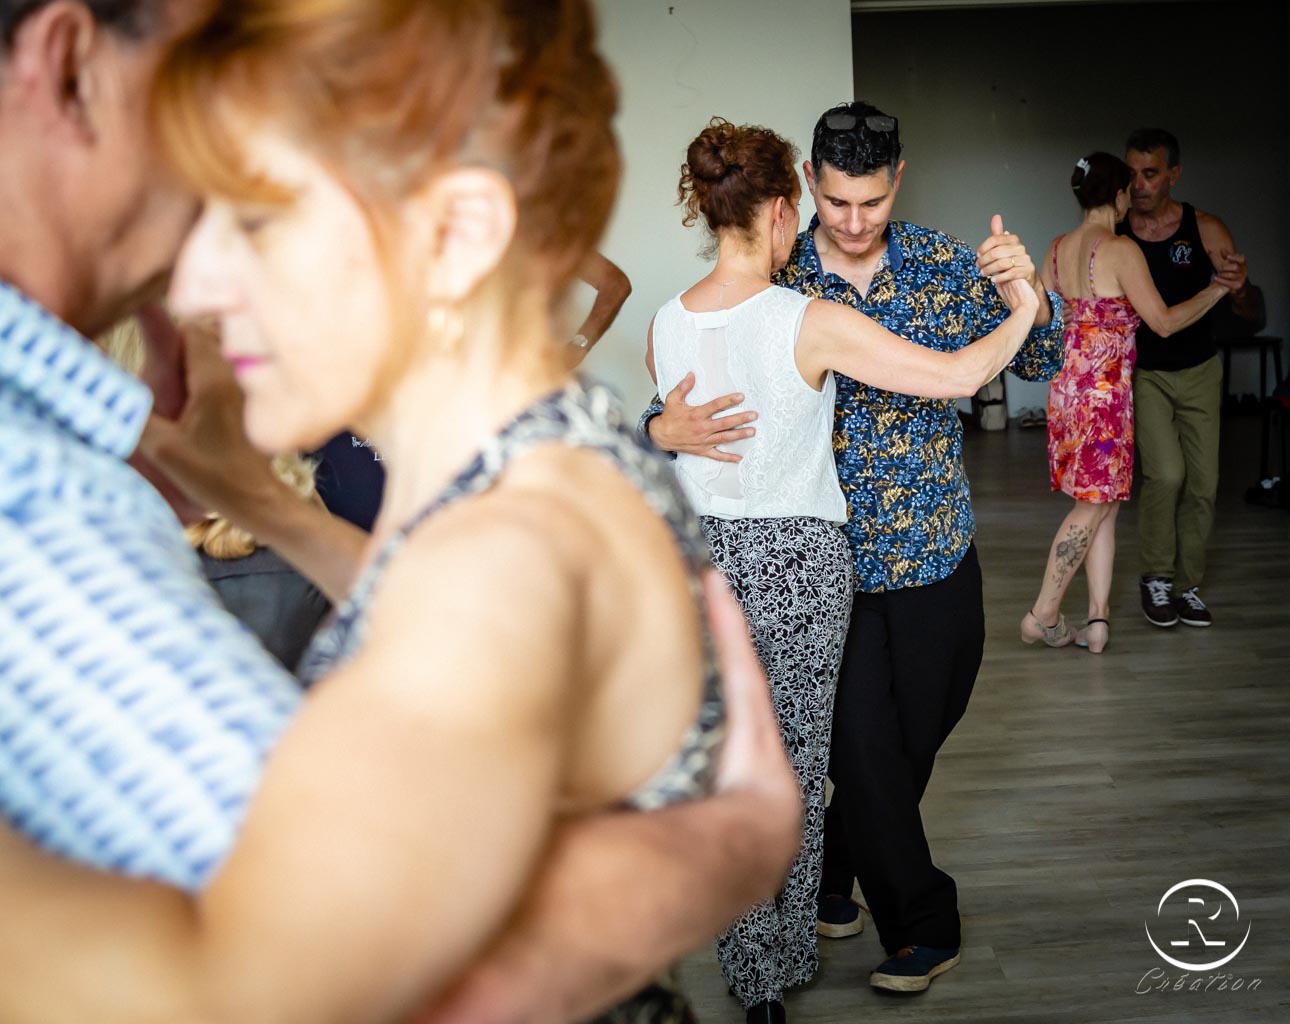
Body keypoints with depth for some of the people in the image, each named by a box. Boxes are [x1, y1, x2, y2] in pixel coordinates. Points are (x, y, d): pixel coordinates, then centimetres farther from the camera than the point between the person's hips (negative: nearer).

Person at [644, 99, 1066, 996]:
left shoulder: (947, 265, -2)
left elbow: (1038, 363, -1)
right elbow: (685, 397, -1)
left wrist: (1028, 291, -22)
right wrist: (665, 430, -25)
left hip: (937, 554, 3)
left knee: (918, 736, 15)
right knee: (866, 748, 2)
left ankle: (829, 875, 41)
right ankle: (923, 927, 24)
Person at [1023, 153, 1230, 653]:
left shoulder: (1057, 249, 7)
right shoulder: (1122, 250, -15)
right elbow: (1163, 322, -12)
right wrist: (1218, 288, 0)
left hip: (1067, 383, 7)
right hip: (1105, 388, -7)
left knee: (1102, 502, 12)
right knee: (1095, 504, 2)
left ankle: (1098, 617, 9)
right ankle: (1043, 613, 5)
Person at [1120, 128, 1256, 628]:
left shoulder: (1205, 229, -11)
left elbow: (1246, 311, -11)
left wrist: (1239, 288, -34)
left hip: (1199, 371, 2)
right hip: (1142, 372, -2)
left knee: (1202, 484, 4)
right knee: (1166, 473, -17)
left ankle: (1187, 584, 20)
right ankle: (1155, 576, 3)